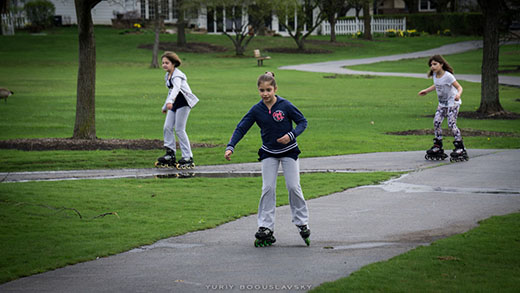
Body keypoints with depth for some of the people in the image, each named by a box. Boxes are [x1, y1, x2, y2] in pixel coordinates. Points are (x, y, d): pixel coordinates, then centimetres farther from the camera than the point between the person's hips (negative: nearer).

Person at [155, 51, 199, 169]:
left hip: (183, 102, -9)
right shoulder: (168, 76, 14)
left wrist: (170, 101, -51)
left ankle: (188, 157, -4)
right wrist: (165, 106, 34)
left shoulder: (177, 75, -15)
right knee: (167, 128, 2)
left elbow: (176, 88, -34)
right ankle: (170, 155, 10)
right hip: (174, 103, 9)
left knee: (179, 129, -10)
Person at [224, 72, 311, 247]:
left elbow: (303, 122, -8)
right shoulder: (256, 110, -11)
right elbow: (241, 128, -9)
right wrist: (230, 147, -22)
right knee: (268, 188, -3)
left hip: (288, 151, -2)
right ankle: (265, 228, -1)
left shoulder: (285, 106, -17)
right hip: (268, 152, 2)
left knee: (293, 186, -4)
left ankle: (302, 223, 10)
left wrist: (291, 135, -25)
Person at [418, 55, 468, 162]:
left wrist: (458, 94, -44)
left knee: (451, 124, -15)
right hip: (442, 104, 7)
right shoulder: (435, 75, 0)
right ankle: (438, 146, 9)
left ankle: (460, 147, -8)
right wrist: (426, 91, 22)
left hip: (453, 103, -7)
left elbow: (459, 87, -24)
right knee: (436, 122, -1)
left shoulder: (448, 76, -22)